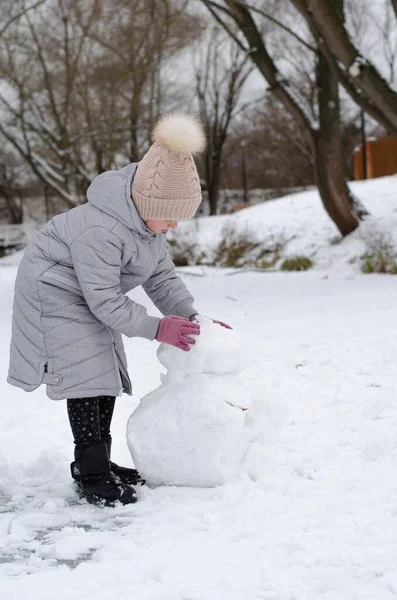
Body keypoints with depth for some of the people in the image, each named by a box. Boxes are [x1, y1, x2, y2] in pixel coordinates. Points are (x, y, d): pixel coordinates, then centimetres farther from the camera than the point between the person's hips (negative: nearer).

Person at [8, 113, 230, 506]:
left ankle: (99, 462, 21)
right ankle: (91, 474, -10)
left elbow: (162, 276, 0)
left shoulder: (148, 219, -7)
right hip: (55, 293, -9)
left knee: (106, 376, 10)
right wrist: (156, 328, -32)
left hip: (91, 298, 9)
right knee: (86, 378, -15)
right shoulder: (101, 232, -36)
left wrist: (191, 317, -13)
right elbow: (106, 302, -32)